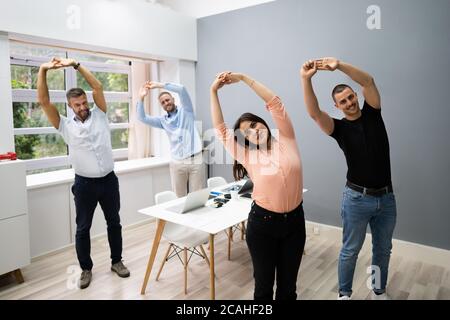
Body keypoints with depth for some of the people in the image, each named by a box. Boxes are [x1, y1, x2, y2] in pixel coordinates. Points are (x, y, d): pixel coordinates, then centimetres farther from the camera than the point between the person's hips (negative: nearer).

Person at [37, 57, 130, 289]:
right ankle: (86, 269, 27)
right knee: (83, 228, 8)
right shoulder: (65, 126, 2)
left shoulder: (99, 116, 4)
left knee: (114, 222, 13)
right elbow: (44, 101, -6)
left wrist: (76, 65, -10)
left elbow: (97, 87, -5)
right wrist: (43, 71, -12)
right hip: (84, 183, -1)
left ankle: (116, 261, 31)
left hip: (109, 179, 1)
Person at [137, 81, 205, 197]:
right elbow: (142, 118, 9)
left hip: (195, 160, -3)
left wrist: (159, 85, -6)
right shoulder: (163, 120, 16)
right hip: (177, 163, 3)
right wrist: (141, 98, -1)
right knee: (179, 198, 7)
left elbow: (181, 89, -8)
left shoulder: (185, 110, 7)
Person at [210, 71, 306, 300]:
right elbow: (220, 129, -1)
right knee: (264, 283, 12)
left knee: (288, 284, 16)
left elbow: (274, 104, -4)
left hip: (294, 221, 2)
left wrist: (244, 78, -2)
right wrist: (214, 91, 1)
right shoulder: (247, 155, -2)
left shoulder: (286, 140, 1)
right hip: (262, 222, -1)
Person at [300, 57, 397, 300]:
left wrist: (339, 65, -26)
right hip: (357, 198, -3)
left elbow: (368, 82, -13)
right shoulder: (339, 127, -5)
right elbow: (314, 113, -25)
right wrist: (306, 79, -37)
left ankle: (379, 292, 40)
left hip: (386, 197, 3)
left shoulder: (372, 113, 3)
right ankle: (344, 293, 29)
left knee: (383, 249, 18)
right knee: (350, 250, 9)